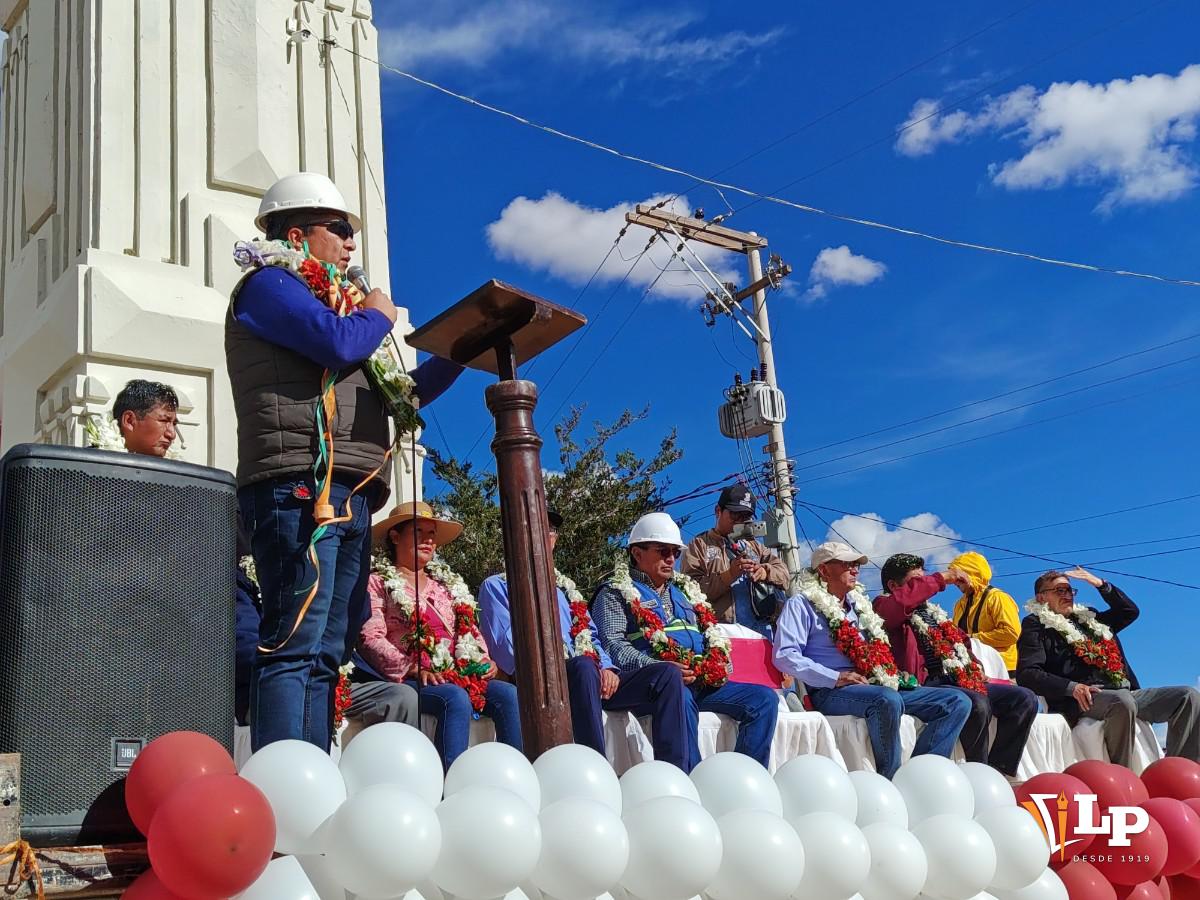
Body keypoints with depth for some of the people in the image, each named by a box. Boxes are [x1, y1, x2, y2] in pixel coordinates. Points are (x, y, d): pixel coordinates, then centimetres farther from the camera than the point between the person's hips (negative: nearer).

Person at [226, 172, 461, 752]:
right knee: (297, 645, -16)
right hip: (300, 487, -9)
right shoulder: (269, 283, 4)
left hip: (347, 497, 9)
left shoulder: (329, 299, 31)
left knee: (327, 652, 3)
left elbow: (391, 396, 32)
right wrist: (377, 315, 6)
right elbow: (337, 342, -15)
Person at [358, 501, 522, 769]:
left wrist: (485, 661, 3)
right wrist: (413, 669, -18)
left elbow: (471, 630, 25)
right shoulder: (378, 583, 8)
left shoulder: (448, 584, 28)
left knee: (508, 694, -21)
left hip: (461, 675, 6)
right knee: (455, 699, -35)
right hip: (408, 678, -5)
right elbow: (370, 638, -5)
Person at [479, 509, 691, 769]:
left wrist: (606, 668, 0)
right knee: (584, 666, -39)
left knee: (668, 673, -14)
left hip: (592, 679, 6)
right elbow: (504, 644, -3)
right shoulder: (497, 586, 12)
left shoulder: (565, 587, 31)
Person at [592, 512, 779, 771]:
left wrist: (720, 666, 5)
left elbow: (711, 635, 29)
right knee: (681, 696, -39)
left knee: (764, 698, -10)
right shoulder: (616, 592, 9)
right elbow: (613, 645, -6)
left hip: (704, 682, 7)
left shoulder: (685, 590, 30)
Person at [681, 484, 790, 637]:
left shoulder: (753, 545, 28)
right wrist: (729, 575, -14)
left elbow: (784, 573, 17)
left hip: (761, 628, 5)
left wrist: (765, 571, -5)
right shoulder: (699, 545, 10)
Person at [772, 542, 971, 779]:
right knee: (888, 701, -39)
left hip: (882, 687, 8)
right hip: (832, 692, -8)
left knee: (958, 702, -5)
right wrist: (835, 677, -17)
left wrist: (890, 675, 12)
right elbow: (784, 656, -10)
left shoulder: (860, 605, 25)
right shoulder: (801, 604, 3)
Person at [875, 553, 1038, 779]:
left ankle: (997, 770, -7)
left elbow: (960, 642, 32)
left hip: (962, 681, 9)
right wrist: (941, 578, -14)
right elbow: (902, 601, -23)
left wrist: (976, 671, 14)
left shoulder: (932, 611, 28)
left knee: (1025, 699, -3)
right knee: (977, 704, -35)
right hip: (927, 684, -9)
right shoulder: (885, 607, 2)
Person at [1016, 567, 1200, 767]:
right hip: (1085, 698, -7)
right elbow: (1026, 674, -5)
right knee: (1122, 701, -39)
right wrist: (1071, 687, -19)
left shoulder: (1088, 618, 29)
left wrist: (1100, 584, 18)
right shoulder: (1036, 625, 8)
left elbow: (1130, 611, 31)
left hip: (1125, 693, 7)